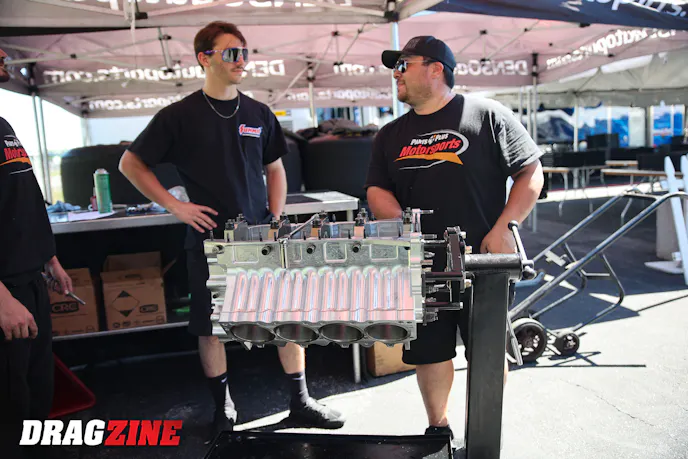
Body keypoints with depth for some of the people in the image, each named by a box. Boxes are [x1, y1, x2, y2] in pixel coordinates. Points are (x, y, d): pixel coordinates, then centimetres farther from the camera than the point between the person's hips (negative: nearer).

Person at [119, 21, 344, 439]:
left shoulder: (259, 114, 7)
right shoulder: (180, 115, -3)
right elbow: (131, 164, 3)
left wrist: (276, 219, 4)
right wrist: (175, 205, -6)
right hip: (209, 241, -2)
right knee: (211, 327, 8)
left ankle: (301, 402, 21)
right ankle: (223, 406, 30)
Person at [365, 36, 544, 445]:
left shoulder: (487, 115, -2)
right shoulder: (391, 135, 13)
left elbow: (531, 174, -3)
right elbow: (377, 190, 12)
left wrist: (502, 229, -13)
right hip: (421, 266, 4)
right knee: (428, 352, 12)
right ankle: (438, 428, 35)